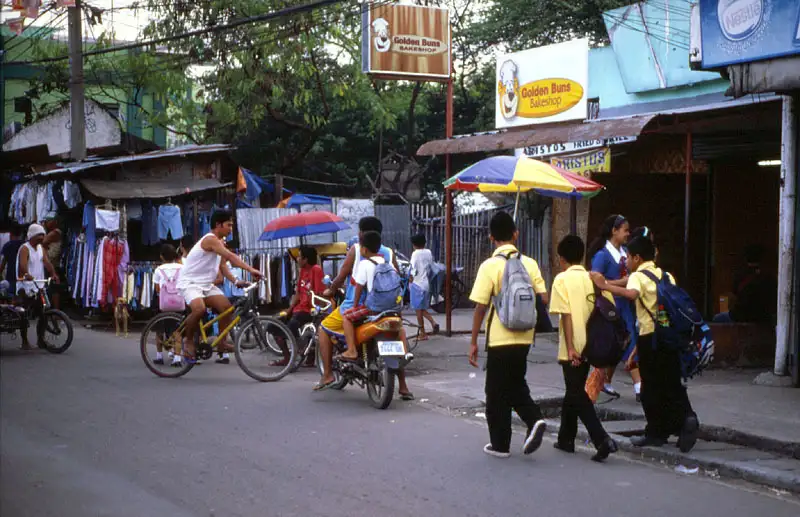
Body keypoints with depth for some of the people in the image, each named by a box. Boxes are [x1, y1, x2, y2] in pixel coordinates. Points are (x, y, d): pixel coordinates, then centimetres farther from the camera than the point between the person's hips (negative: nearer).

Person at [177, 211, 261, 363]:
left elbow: (222, 265, 9)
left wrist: (236, 281, -7)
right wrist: (251, 269, -41)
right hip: (190, 282, -9)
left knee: (226, 306, -5)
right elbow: (230, 256, -33)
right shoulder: (211, 239, -21)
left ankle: (222, 343, 6)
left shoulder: (220, 242, 10)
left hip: (206, 284, 9)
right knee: (199, 309, -34)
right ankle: (188, 339, -10)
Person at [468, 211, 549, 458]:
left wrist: (473, 342, -5)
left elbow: (480, 307, -12)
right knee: (516, 383, 22)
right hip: (524, 337, 4)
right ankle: (534, 420, 0)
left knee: (497, 392, 7)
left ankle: (500, 444, 13)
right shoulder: (529, 263, 0)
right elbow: (543, 299, -2)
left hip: (499, 338, -4)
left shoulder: (489, 266, -11)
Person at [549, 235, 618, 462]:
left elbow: (566, 315, -15)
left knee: (577, 395, -3)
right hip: (591, 347, 6)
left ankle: (602, 439, -17)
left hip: (573, 349, -6)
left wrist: (570, 347, -16)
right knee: (574, 391, 19)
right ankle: (566, 438, 28)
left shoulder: (562, 279, -8)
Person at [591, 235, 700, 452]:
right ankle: (686, 417, -11)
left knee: (651, 387, 4)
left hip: (649, 335, -5)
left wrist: (605, 286, -29)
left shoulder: (638, 276, -6)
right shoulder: (666, 276, 14)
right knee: (672, 383, 11)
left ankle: (656, 432, 9)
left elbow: (632, 294, -28)